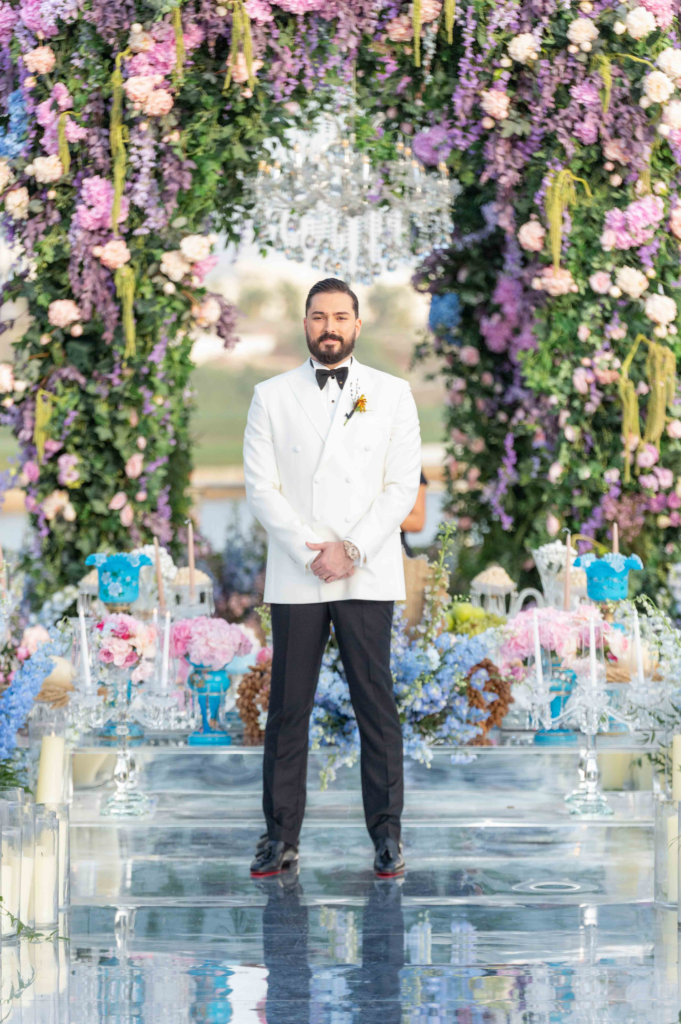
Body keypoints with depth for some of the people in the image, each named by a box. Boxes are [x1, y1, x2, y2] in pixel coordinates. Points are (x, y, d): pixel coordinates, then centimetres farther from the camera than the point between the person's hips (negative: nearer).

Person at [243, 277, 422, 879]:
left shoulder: (392, 395, 8)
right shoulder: (272, 397, 8)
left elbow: (403, 486, 2)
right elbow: (261, 488, 1)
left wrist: (352, 550, -10)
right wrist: (310, 553, -10)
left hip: (368, 576, 0)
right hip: (294, 580, 0)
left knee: (376, 705, -2)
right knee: (288, 709, 1)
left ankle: (387, 835, 4)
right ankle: (282, 838, 5)